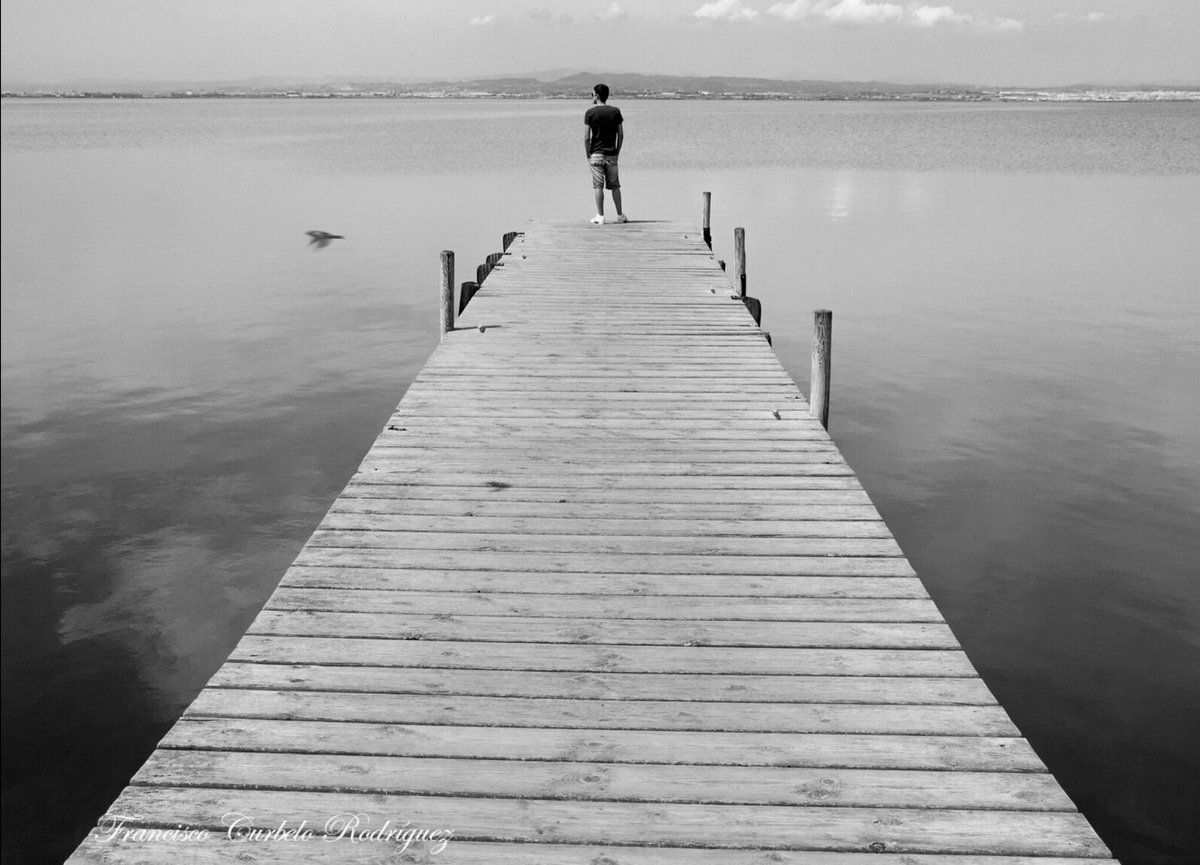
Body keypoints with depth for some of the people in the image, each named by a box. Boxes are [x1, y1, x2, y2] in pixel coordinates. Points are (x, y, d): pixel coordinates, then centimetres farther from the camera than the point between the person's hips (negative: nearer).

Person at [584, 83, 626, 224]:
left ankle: (600, 217, -2)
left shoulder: (590, 113, -7)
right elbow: (621, 135, 3)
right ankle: (620, 215, 16)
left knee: (598, 186, -1)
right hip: (611, 155, 3)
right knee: (615, 186, 11)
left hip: (596, 154, -3)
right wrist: (617, 152, 11)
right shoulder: (615, 111, 2)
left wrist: (588, 155, 0)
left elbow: (586, 137, -9)